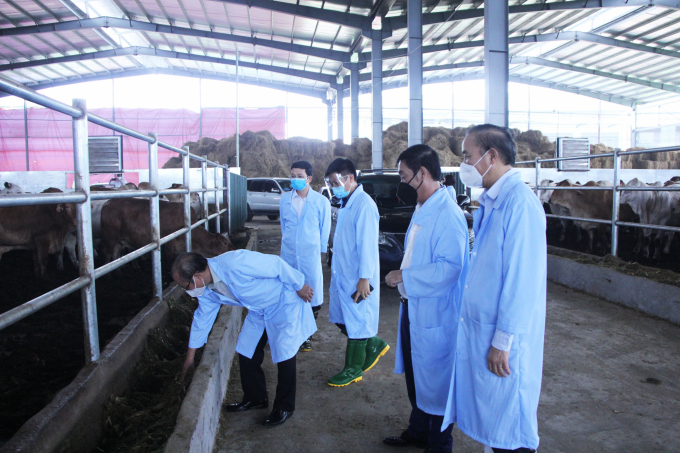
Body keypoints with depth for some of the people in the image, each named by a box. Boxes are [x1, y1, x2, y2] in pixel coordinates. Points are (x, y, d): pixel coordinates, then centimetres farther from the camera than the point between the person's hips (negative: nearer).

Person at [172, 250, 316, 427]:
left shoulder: (235, 264, -36)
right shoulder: (207, 289, -7)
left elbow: (276, 264, -28)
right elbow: (202, 318, 7)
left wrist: (300, 286, -14)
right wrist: (190, 357, 15)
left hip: (284, 303, -8)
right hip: (258, 310, 8)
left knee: (284, 357, -5)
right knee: (246, 354, 7)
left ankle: (284, 407, 14)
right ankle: (255, 398, 28)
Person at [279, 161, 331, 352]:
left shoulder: (321, 201, -4)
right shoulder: (285, 199, 6)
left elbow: (325, 230, 2)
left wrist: (320, 250, 3)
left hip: (310, 256, -2)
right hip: (288, 255, 3)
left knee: (312, 298, 2)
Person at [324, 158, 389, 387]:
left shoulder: (364, 204, -18)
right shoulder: (345, 203, 12)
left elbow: (367, 244, -21)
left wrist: (364, 278, -21)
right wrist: (335, 270, 17)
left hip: (357, 277, -9)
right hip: (341, 274, 9)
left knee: (356, 322, 5)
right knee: (341, 319, 16)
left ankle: (354, 370, 20)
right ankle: (374, 345, 34)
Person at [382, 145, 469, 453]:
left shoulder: (447, 214, -21)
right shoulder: (422, 210, 11)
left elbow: (450, 266, -28)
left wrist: (404, 277, -21)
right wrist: (403, 277, 8)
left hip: (434, 315, -10)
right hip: (412, 308, 10)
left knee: (435, 381, 8)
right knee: (415, 378, 23)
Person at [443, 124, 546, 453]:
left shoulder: (519, 203, -19)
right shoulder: (490, 201, 10)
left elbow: (521, 280, -22)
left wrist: (502, 342, -19)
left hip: (502, 336, -9)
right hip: (479, 326, 9)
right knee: (491, 418, 20)